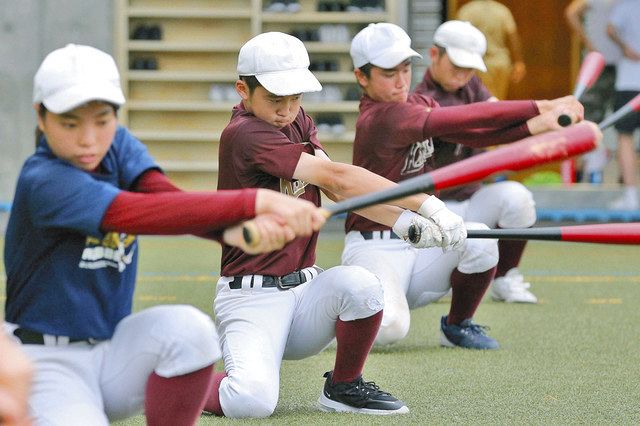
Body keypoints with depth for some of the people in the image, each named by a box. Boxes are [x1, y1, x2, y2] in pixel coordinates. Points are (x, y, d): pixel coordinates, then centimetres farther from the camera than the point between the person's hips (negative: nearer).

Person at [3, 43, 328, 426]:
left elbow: (168, 199, -19)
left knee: (188, 326, -26)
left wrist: (235, 231, -42)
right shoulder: (43, 182, -21)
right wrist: (257, 202, -42)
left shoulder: (119, 147, 0)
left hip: (113, 349, 5)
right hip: (49, 362, -5)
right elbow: (139, 214, -35)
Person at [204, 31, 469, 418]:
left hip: (305, 290, 7)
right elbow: (337, 178, -24)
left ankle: (344, 388, -1)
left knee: (360, 284, -26)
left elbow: (339, 189, -2)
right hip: (251, 299, -7)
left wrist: (405, 222, -20)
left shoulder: (299, 124, 11)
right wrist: (428, 205, -28)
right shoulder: (245, 135, -17)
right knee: (253, 401, -29)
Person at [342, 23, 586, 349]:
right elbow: (460, 120, -26)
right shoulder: (379, 118, -19)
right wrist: (539, 107, -26)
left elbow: (474, 135, -4)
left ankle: (457, 325, 3)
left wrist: (536, 125, -20)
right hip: (376, 250, -8)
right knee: (389, 326, -31)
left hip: (421, 247, 8)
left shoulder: (419, 105, 10)